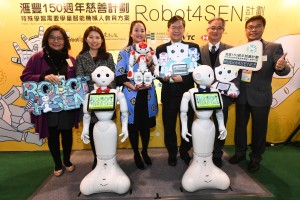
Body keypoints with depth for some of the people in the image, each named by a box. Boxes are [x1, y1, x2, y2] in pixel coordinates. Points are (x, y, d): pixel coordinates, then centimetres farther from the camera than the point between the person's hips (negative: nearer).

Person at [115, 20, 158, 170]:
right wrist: (133, 86, -20)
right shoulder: (124, 52, -3)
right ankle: (136, 154, 30)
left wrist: (150, 65, -12)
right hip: (131, 95, -3)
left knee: (146, 125, 14)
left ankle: (145, 152, 36)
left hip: (148, 94, 3)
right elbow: (119, 75, -8)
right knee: (133, 126, 8)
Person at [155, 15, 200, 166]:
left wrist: (183, 78, -20)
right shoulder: (160, 49, 5)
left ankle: (184, 152, 39)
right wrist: (163, 77, -20)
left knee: (188, 127, 13)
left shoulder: (193, 47, 2)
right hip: (169, 95, 1)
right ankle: (172, 153, 36)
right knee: (169, 128, 13)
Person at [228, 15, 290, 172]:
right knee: (240, 126, 15)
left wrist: (282, 67, -36)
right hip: (241, 96, 3)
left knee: (259, 129, 12)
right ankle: (240, 152, 37)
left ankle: (255, 158, 33)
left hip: (260, 97, -2)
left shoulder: (274, 48, -5)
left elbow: (282, 70, -14)